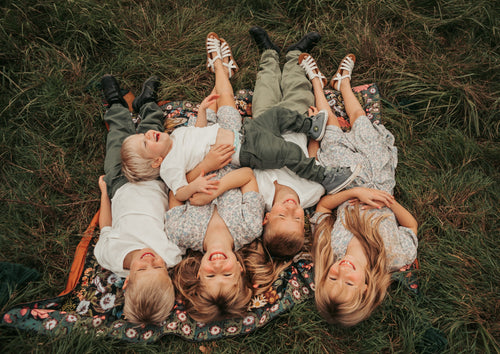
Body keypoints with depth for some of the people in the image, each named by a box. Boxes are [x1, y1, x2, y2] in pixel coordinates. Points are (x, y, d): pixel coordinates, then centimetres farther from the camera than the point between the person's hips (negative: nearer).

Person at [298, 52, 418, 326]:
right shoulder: (400, 255, -36)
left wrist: (353, 192, -42)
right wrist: (390, 201, -36)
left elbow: (322, 204, -26)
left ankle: (316, 80, 51)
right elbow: (412, 222, -18)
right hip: (378, 177, 2)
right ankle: (343, 80, 52)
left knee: (329, 118, 19)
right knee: (357, 116, 20)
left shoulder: (331, 249, -37)